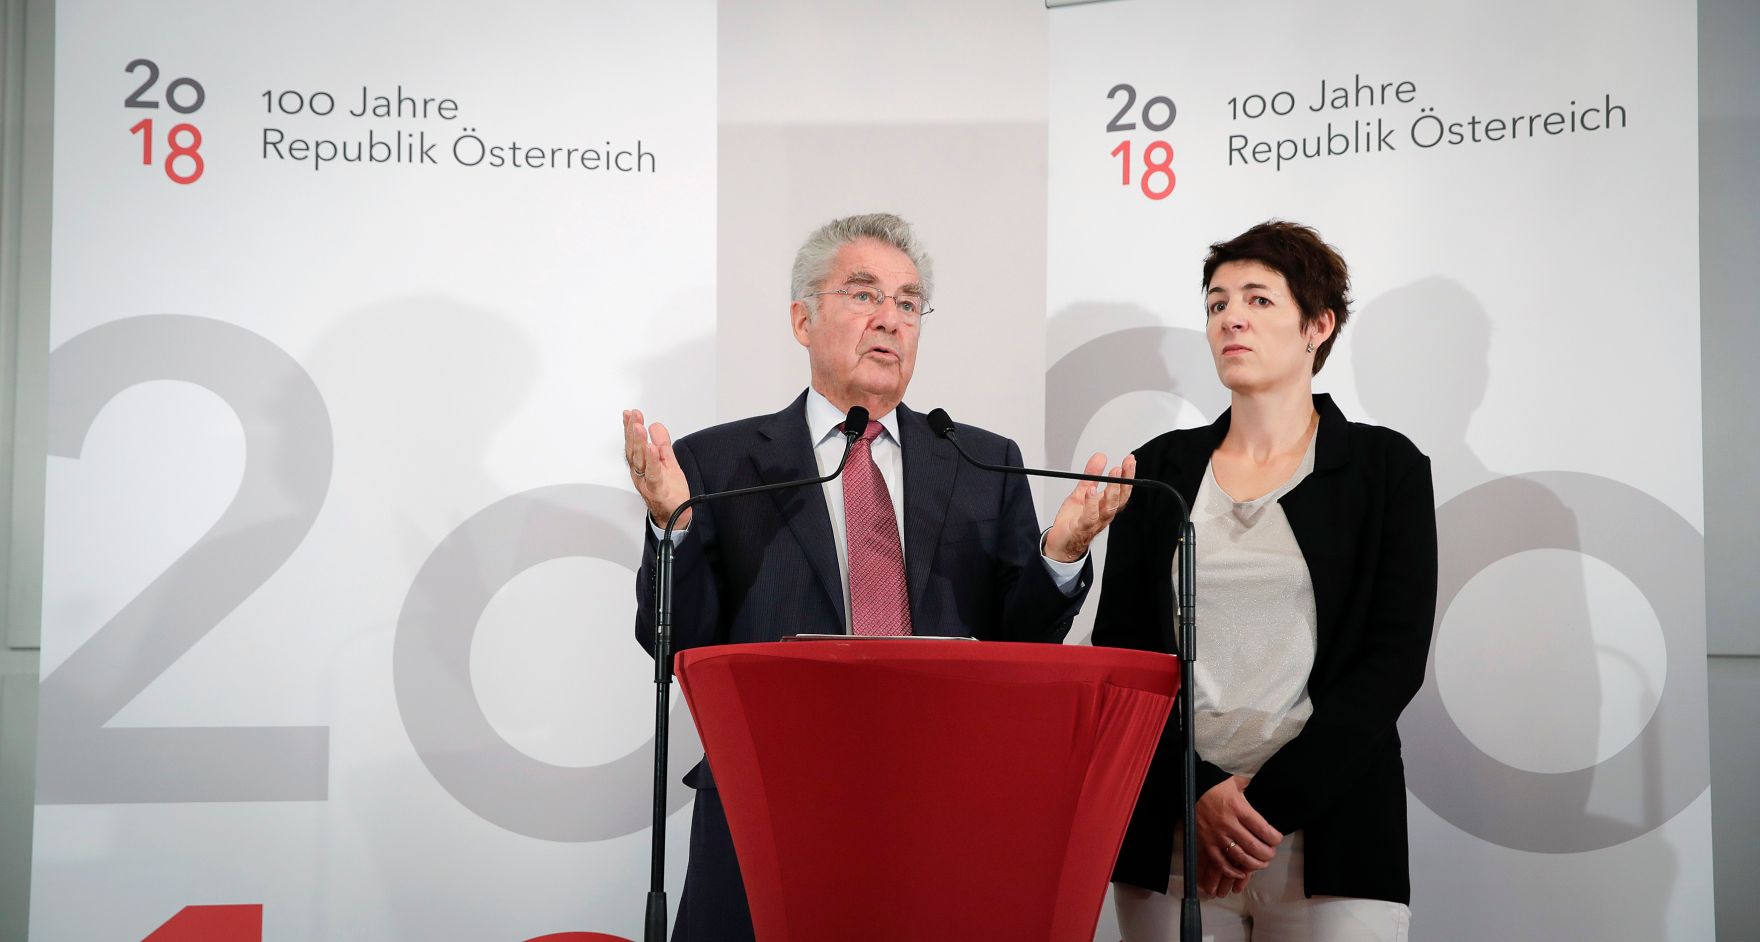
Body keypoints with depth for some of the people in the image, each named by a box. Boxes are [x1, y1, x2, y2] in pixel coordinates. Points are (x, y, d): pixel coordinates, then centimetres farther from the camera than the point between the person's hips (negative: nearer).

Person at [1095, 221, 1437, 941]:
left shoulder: (1388, 468, 3)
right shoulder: (1162, 469, 10)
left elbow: (1395, 659, -4)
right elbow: (1118, 651, 5)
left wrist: (1271, 799, -12)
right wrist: (1199, 791, -8)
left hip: (1331, 838, -2)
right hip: (1172, 831, 2)